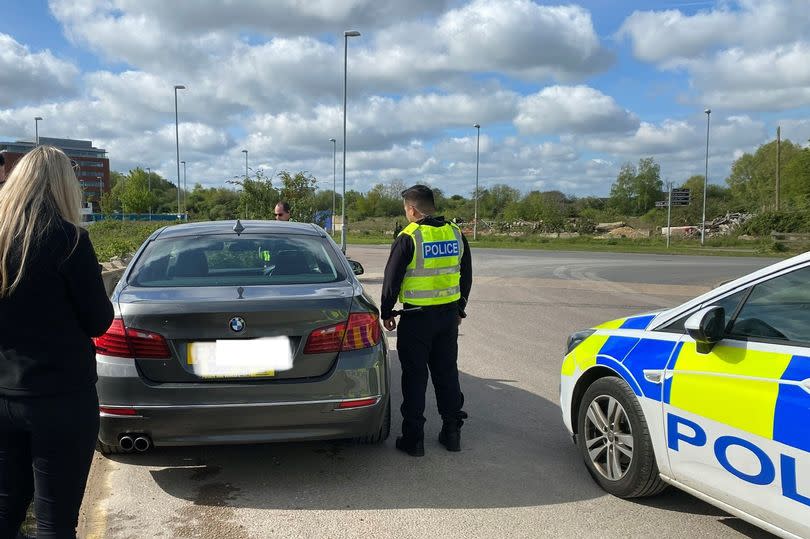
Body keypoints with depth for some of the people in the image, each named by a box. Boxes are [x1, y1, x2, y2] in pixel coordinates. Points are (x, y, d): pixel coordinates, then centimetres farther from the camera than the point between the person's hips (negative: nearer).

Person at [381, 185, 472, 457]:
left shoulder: (408, 238, -13)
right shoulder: (456, 235, 4)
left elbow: (392, 279, -9)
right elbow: (466, 277, 13)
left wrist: (386, 312, 4)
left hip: (417, 317, -5)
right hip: (449, 316, 5)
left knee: (415, 376, 3)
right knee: (447, 373, 15)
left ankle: (413, 437, 8)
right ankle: (452, 432, 22)